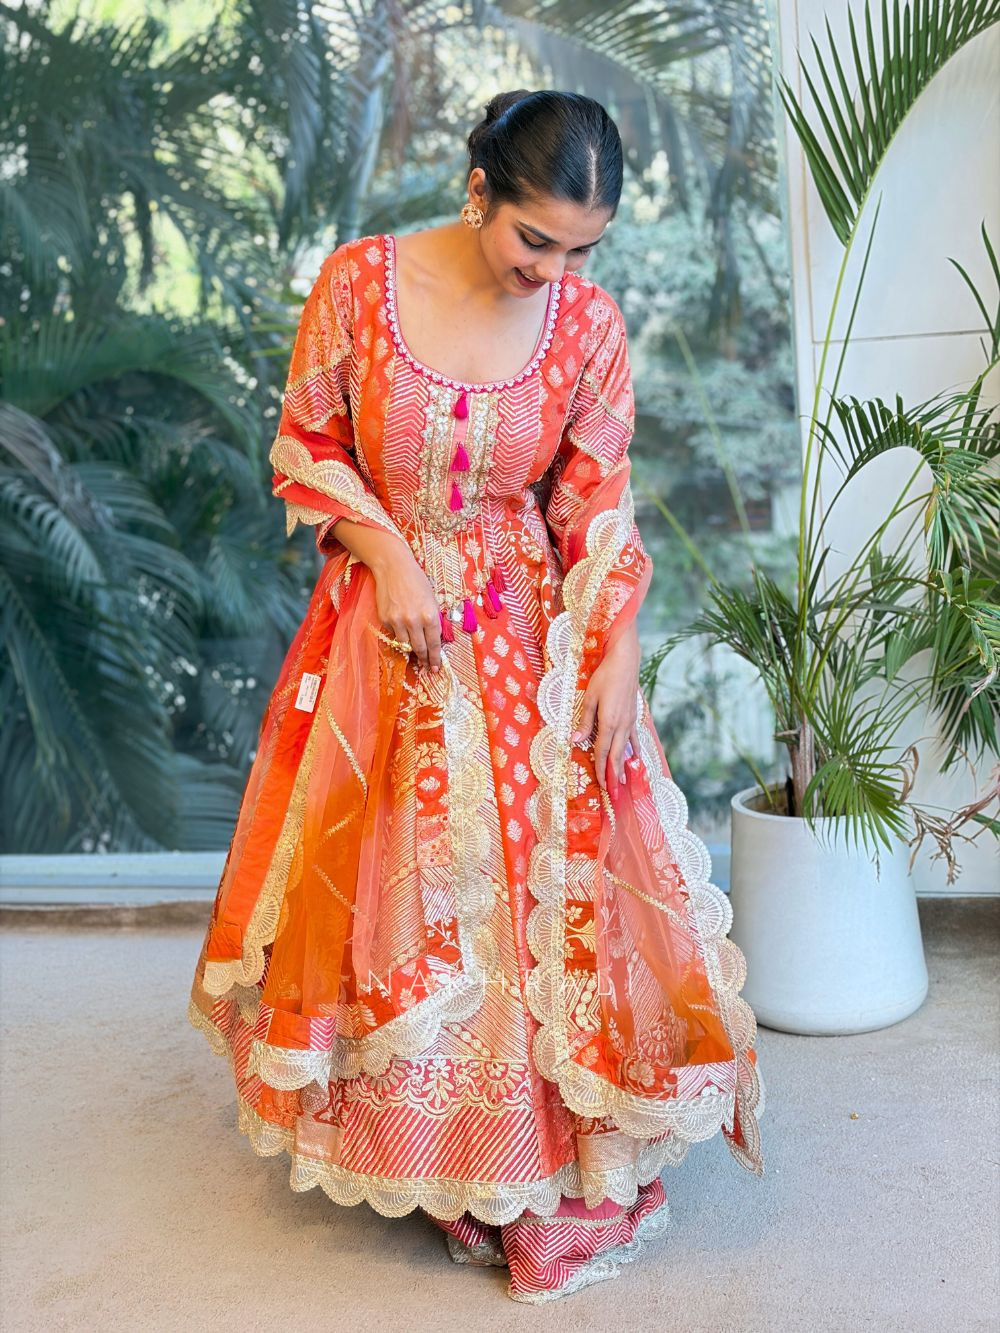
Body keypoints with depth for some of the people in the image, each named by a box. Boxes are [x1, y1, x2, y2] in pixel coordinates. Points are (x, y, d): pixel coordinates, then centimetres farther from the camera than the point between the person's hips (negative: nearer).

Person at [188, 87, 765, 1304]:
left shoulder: (589, 325, -7)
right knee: (386, 889, 6)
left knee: (551, 883, 2)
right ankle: (431, 1162, 28)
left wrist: (616, 660, -13)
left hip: (529, 642, 0)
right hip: (382, 633, 0)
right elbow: (306, 448, 0)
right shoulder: (359, 280, -10)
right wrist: (389, 557, -13)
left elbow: (599, 511, -3)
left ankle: (558, 1176, 21)